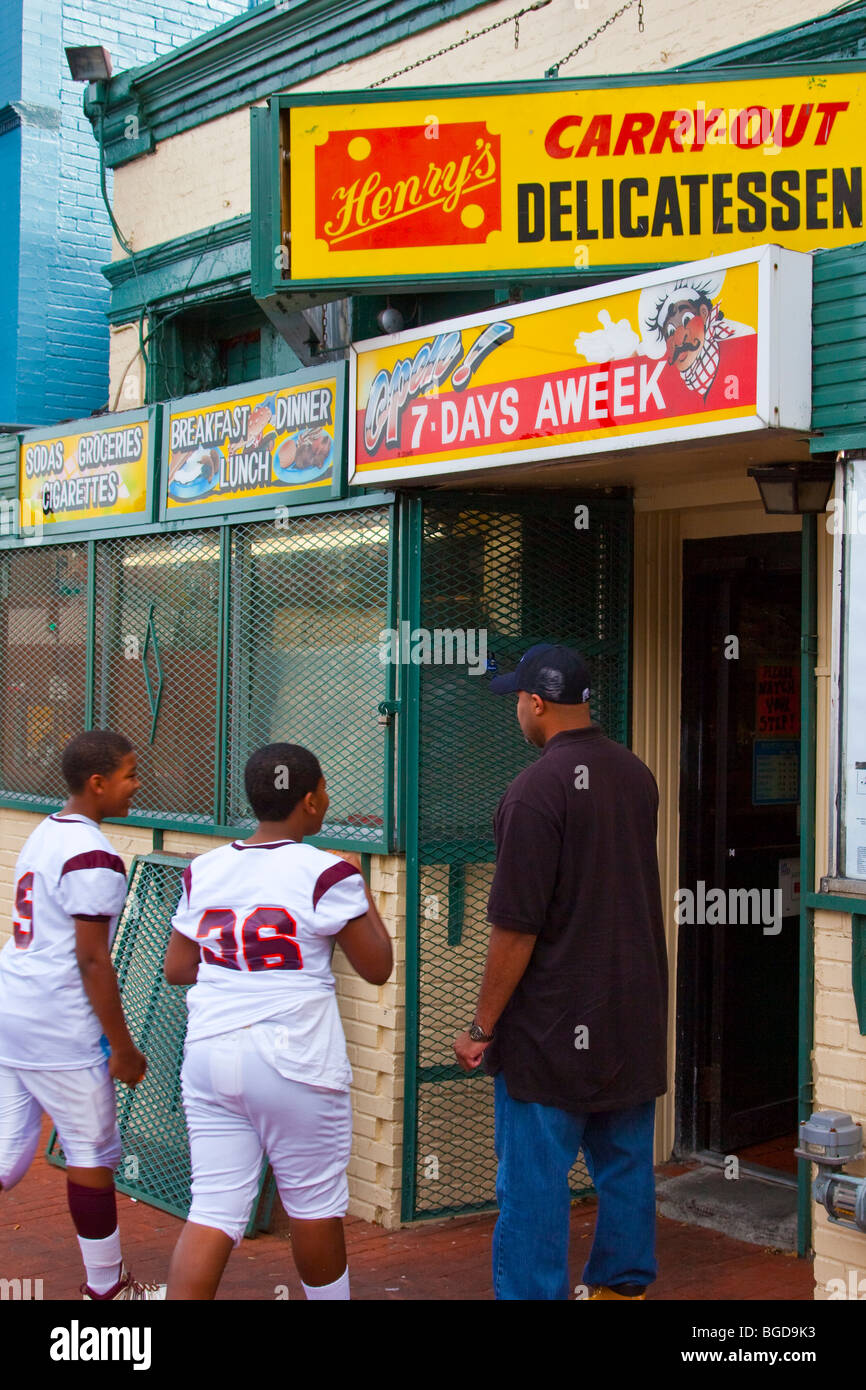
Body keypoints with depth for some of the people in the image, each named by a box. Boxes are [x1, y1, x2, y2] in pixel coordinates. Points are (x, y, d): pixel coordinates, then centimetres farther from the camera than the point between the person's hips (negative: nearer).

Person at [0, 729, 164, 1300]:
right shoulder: (94, 857, -17)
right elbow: (92, 960, -19)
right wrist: (124, 1048, -12)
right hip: (59, 1030, -9)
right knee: (93, 1156, 7)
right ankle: (107, 1287, 22)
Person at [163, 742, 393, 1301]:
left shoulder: (204, 871, 5)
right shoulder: (328, 874, -9)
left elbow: (176, 969, 11)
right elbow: (377, 967, -3)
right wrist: (361, 890, 9)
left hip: (208, 1055, 4)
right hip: (296, 1061, -4)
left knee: (214, 1210, 6)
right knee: (316, 1202, 14)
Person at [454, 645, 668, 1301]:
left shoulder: (537, 789, -18)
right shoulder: (638, 776, 4)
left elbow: (515, 927, -19)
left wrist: (483, 1027, -11)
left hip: (553, 1025, -7)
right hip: (637, 1016, 8)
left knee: (534, 1180, 3)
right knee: (626, 1165, 18)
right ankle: (622, 1285, 32)